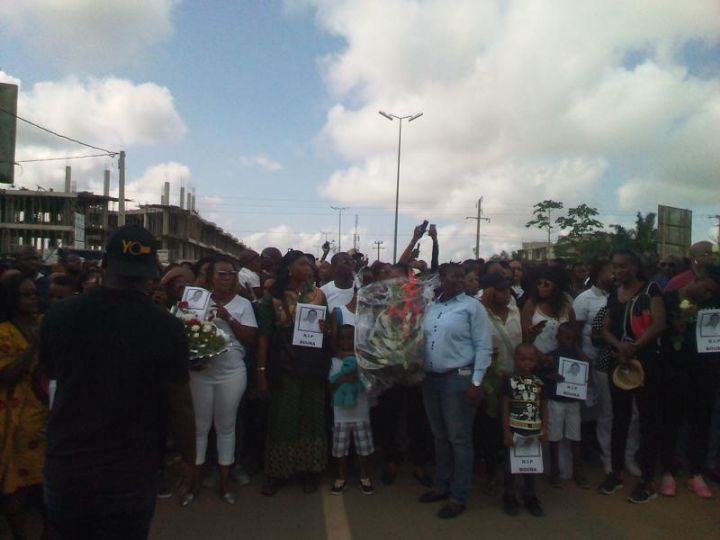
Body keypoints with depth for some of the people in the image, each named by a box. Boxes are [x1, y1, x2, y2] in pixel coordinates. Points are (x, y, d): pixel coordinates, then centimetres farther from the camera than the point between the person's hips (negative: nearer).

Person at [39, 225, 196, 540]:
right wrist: (188, 459, 3)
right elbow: (179, 405, -12)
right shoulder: (167, 328, -19)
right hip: (129, 476, -3)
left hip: (64, 470, 3)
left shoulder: (60, 315, -8)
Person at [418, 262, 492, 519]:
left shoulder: (472, 306, -6)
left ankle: (458, 496, 15)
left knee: (459, 439, 3)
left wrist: (476, 382, -14)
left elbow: (483, 346, -9)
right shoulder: (431, 307, 11)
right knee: (440, 436, 17)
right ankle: (442, 485, 32)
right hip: (431, 378, 6)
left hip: (458, 378, -6)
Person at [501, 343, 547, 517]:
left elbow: (544, 407, 9)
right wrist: (506, 431, -10)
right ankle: (509, 497, 20)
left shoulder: (539, 383, 3)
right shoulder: (510, 382, -8)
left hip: (533, 431, 3)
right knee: (511, 464, 5)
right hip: (515, 430, -3)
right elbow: (505, 409, -7)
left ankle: (530, 497, 26)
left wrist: (544, 428, -2)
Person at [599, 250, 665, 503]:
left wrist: (634, 347, -22)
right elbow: (606, 329, 7)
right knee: (619, 418, 12)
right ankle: (616, 472, 24)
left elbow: (659, 323, -15)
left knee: (647, 419, 3)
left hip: (645, 361, -5)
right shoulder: (613, 296, 11)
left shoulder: (650, 290, -5)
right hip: (618, 362, 5)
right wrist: (619, 346, -13)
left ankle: (648, 480, 13)